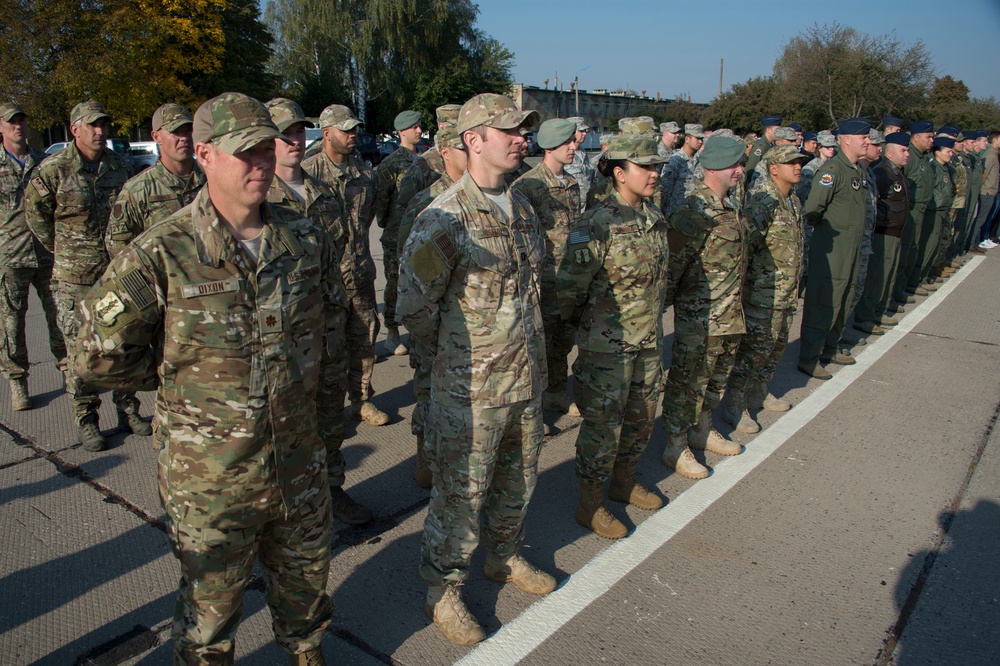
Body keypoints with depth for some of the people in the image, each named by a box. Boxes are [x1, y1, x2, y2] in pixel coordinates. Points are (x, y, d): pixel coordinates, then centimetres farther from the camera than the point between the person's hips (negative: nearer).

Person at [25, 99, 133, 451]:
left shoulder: (119, 165, 5)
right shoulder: (53, 170, -8)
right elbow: (35, 212, 4)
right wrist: (62, 249, 8)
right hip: (74, 278, -4)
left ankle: (128, 411, 24)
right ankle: (86, 421, 13)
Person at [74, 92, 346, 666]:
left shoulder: (306, 240, -4)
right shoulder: (160, 256, -17)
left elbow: (333, 316, 14)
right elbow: (101, 356, -9)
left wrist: (298, 371, 6)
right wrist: (184, 377, -3)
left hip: (299, 459, 4)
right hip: (209, 473, -4)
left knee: (306, 574, 25)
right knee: (213, 599, 16)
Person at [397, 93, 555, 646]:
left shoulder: (522, 207, 7)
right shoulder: (444, 218, -17)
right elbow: (414, 307, -12)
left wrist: (528, 345, 14)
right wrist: (458, 351, 0)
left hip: (526, 377, 7)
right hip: (470, 386, -7)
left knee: (518, 478, 22)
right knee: (460, 492, 6)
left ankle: (505, 558, 46)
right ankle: (442, 591, 28)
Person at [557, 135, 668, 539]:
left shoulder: (655, 220, 5)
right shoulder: (597, 225, -19)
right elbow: (568, 285, -16)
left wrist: (650, 318, 17)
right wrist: (581, 324, -1)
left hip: (649, 340, 8)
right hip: (608, 343, -7)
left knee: (641, 417, 19)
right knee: (603, 423, 3)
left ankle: (624, 482, 41)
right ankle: (590, 505, 19)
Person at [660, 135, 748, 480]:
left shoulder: (730, 206, 10)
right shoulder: (694, 213, -20)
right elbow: (673, 266, -19)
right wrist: (663, 304, -13)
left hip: (730, 315, 9)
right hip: (699, 317, -9)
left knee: (717, 377, 21)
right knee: (687, 382, 2)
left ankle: (703, 429, 39)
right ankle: (676, 447, 15)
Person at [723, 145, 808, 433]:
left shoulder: (794, 200, 12)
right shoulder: (761, 203, -18)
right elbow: (744, 245, -22)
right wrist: (741, 287, -20)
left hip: (787, 292, 9)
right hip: (763, 293, -9)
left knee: (777, 345, 18)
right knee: (754, 349, -3)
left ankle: (759, 393, 34)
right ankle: (734, 405, 9)